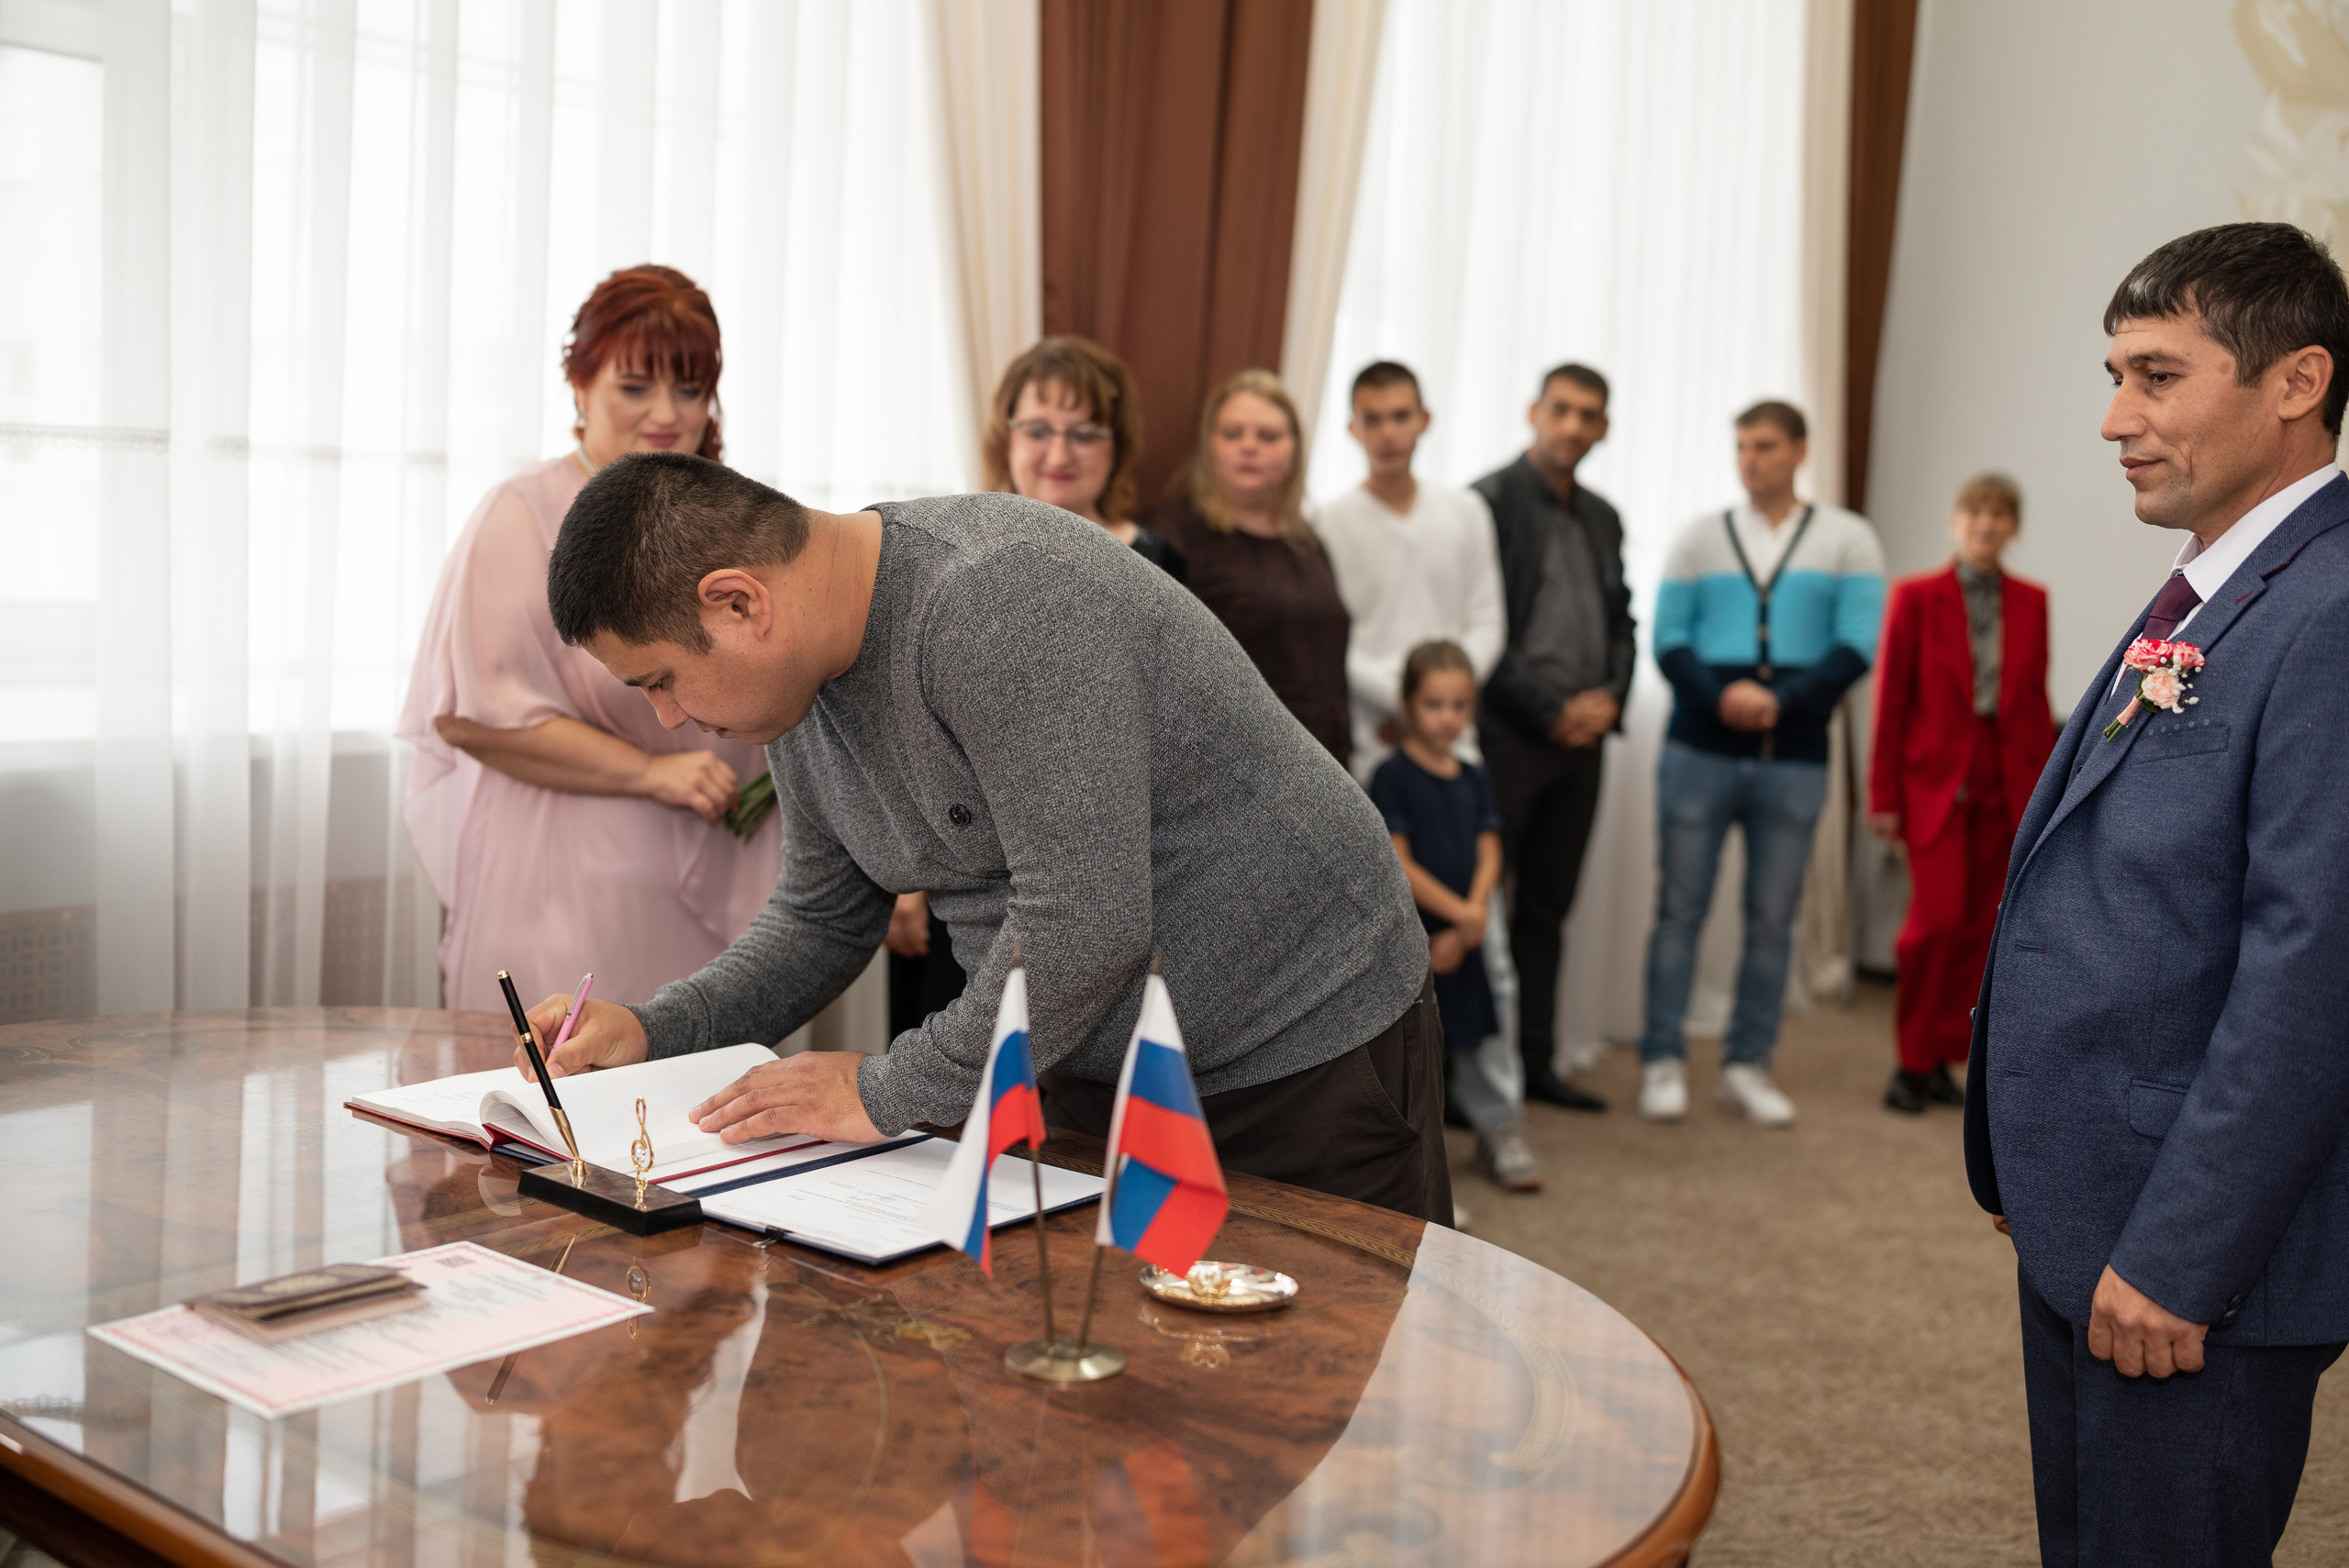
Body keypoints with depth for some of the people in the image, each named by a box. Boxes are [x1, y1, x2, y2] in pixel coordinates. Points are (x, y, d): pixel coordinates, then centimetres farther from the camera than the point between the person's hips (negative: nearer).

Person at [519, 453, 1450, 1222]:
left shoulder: (999, 601, -29)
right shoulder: (803, 670, 0)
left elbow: (1084, 926, -32)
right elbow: (822, 919, 14)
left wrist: (888, 1092, -20)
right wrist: (651, 1031, 0)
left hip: (1307, 1049, -7)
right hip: (1091, 1070, 8)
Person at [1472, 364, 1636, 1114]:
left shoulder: (1602, 517, 16)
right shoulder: (1489, 502, -7)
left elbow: (1622, 621, 19)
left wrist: (1610, 697, 0)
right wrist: (1553, 710, -13)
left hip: (1581, 736, 7)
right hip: (1508, 734, -7)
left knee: (1547, 909, 11)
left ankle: (1536, 1061, 18)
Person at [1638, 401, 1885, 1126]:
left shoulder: (1847, 538, 6)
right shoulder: (1702, 536, 9)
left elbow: (1856, 647, -3)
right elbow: (1668, 640, 2)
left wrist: (1780, 700, -17)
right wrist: (1719, 697, -17)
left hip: (1794, 759, 0)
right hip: (1700, 750, 0)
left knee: (1772, 919, 5)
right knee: (1681, 906, 1)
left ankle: (1748, 1066, 15)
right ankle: (1663, 1061, 7)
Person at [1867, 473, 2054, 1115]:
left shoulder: (2031, 602, 9)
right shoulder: (1917, 596, -1)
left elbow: (2036, 700, 11)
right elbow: (1891, 699, -2)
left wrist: (2045, 790, 7)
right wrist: (1883, 795, -4)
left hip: (2003, 784, 4)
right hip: (1935, 777, -4)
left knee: (1978, 926, 4)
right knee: (1938, 917, -14)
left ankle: (1942, 1060, 15)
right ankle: (1912, 1062, 2)